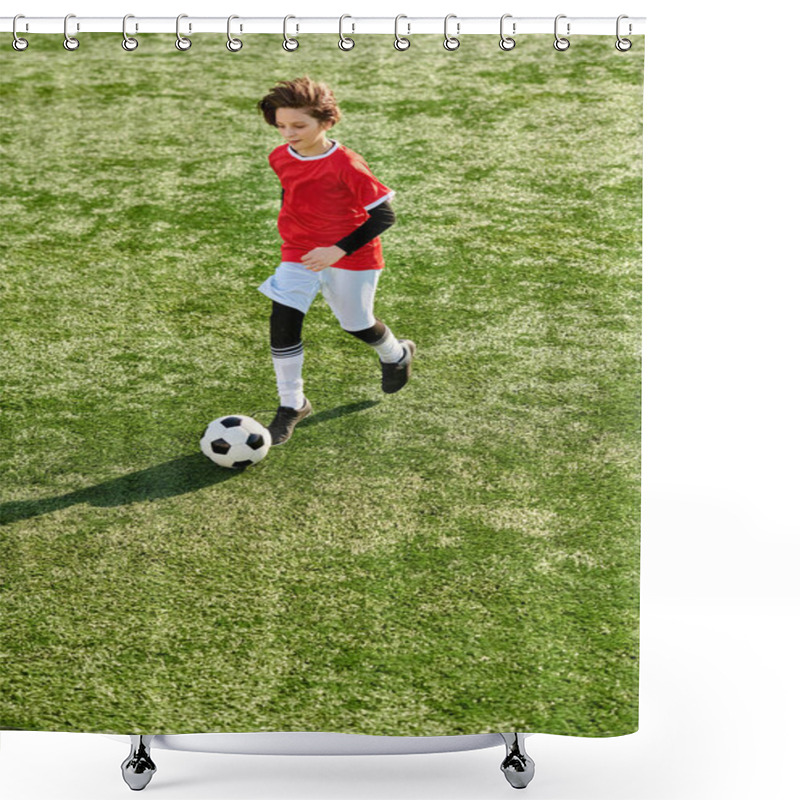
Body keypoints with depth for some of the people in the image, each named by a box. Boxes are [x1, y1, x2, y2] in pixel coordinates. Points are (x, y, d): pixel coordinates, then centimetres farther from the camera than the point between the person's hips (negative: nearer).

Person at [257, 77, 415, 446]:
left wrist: (338, 250, -28)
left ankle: (396, 354, 50)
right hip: (298, 253, 4)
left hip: (351, 256, -4)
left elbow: (383, 216, -22)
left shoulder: (346, 164, -24)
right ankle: (291, 404, 0)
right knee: (283, 318, -13)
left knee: (357, 325, 14)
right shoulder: (280, 158, -5)